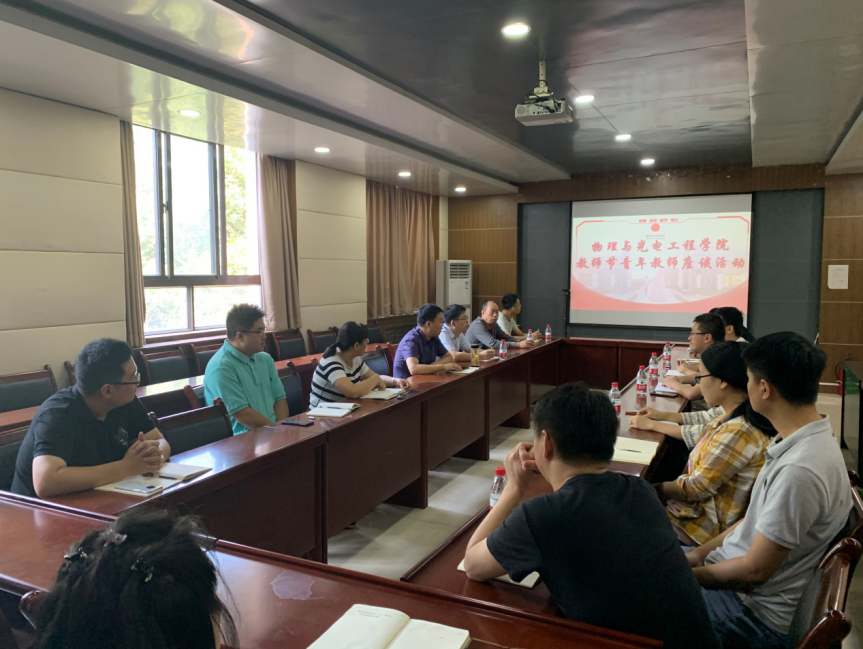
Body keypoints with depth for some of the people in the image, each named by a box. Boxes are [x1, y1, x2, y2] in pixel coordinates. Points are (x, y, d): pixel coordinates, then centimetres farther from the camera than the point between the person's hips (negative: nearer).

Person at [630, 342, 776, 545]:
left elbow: (697, 488, -23)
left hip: (706, 527, -8)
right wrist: (653, 424, 19)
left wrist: (651, 489, -9)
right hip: (701, 505, 8)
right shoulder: (737, 416, -2)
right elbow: (699, 436, 16)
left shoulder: (739, 432, -30)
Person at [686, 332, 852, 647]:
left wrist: (691, 573, -10)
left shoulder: (799, 471, -31)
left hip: (758, 615, -8)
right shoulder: (806, 440, 0)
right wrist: (698, 554, 3)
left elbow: (755, 571, -23)